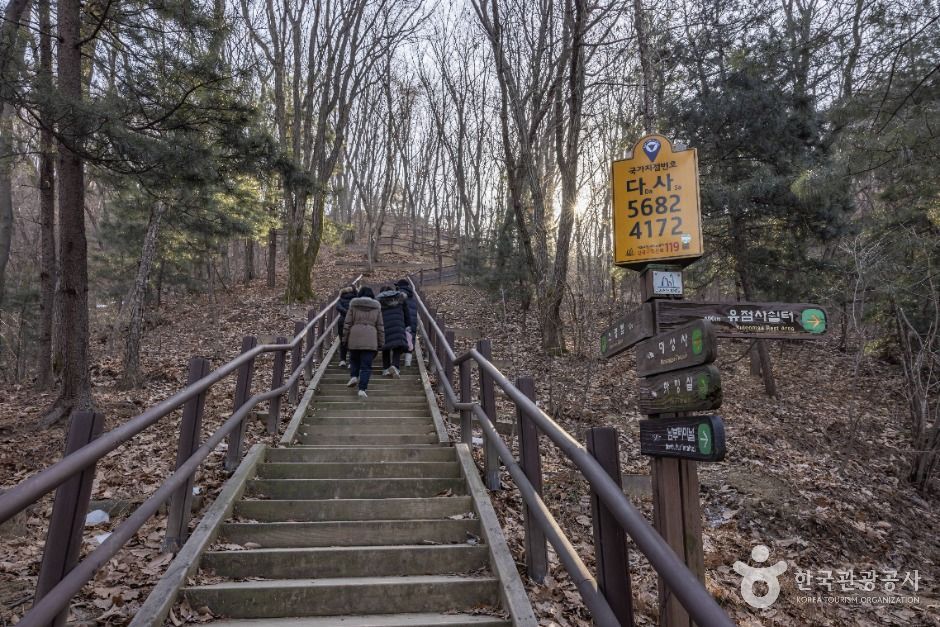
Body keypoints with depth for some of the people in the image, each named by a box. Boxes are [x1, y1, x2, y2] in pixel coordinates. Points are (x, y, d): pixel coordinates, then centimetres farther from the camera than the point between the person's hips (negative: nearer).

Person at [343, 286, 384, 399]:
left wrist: (345, 338, 12)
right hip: (370, 340, 0)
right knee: (366, 365, 1)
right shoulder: (376, 307, 10)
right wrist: (381, 343, 14)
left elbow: (347, 324, 4)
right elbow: (380, 326, 10)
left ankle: (354, 376, 4)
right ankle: (362, 389, -7)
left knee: (354, 359, 24)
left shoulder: (353, 305, 7)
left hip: (354, 338, 0)